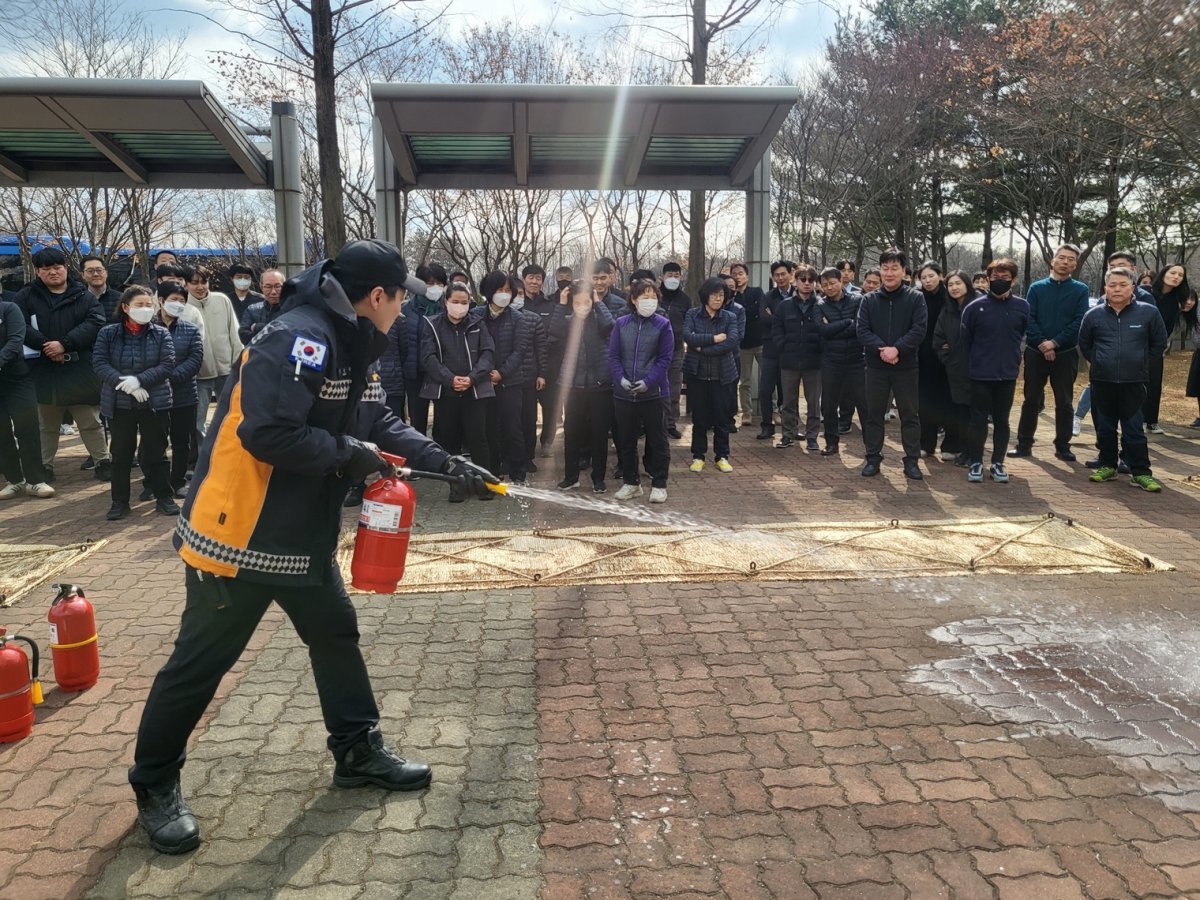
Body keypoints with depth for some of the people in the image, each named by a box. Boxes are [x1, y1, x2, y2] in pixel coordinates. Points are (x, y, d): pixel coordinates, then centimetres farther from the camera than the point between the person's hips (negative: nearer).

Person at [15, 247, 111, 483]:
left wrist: (64, 344, -20)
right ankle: (44, 466, 24)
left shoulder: (84, 296, 3)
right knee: (46, 425, 14)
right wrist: (45, 346, -18)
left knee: (90, 422, 6)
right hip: (44, 371, 1)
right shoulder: (26, 296, 5)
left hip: (80, 371, -1)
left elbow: (95, 322, -11)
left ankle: (103, 461, 16)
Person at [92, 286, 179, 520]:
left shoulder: (161, 334, 1)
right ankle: (120, 501, 19)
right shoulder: (108, 334, 3)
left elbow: (167, 365, -7)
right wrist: (124, 383, -19)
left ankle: (164, 497, 16)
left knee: (155, 452, 6)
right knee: (121, 454, 9)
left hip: (155, 403, -1)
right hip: (119, 404, 1)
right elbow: (99, 363, -5)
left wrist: (138, 380, -19)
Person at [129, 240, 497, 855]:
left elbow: (383, 425, 13)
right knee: (199, 663, 5)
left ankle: (359, 751, 33)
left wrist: (450, 465, 7)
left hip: (304, 534, 10)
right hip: (237, 535, -10)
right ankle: (155, 786, 25)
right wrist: (346, 453, -19)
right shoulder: (300, 339, -24)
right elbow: (267, 433, -32)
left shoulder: (352, 348, 8)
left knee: (337, 636, 17)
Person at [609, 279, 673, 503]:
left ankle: (659, 484, 16)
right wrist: (621, 378, -12)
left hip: (654, 392, -3)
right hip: (623, 393, 3)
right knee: (625, 441, 12)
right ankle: (631, 482, 26)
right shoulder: (621, 324, 4)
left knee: (657, 440, 5)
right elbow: (613, 356, 3)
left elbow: (665, 359, -6)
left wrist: (648, 381, -16)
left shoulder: (663, 324, -3)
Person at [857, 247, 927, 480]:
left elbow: (919, 330, -10)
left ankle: (911, 460, 14)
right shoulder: (869, 299, 4)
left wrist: (897, 349, -21)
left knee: (910, 414, 5)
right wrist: (882, 349, -18)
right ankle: (873, 458, 19)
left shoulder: (915, 298, -2)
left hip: (906, 366, -1)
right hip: (876, 366, 2)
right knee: (874, 413, 8)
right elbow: (862, 330, -4)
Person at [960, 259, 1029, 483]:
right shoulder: (974, 307, -6)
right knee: (978, 420, 3)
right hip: (980, 375, -2)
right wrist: (974, 364, 5)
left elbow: (1025, 336, 11)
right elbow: (964, 341, 2)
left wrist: (1012, 358, 13)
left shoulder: (1022, 307, -1)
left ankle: (998, 463, 19)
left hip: (1008, 374, 2)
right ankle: (975, 462, 15)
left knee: (1002, 420, 9)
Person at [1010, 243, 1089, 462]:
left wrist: (1055, 343, -16)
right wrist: (1042, 343, -16)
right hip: (1036, 352, 0)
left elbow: (1079, 322, -7)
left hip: (1065, 354, 0)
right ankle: (1024, 444, 13)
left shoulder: (1080, 290, 2)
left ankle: (1063, 446, 13)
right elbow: (1029, 319, -4)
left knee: (1065, 402, 5)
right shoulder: (1036, 288, 4)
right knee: (1031, 400, 6)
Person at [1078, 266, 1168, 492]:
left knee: (1134, 430, 1)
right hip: (1102, 382, 2)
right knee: (1104, 428, 11)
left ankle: (1141, 473, 9)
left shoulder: (1148, 312, -3)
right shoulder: (1094, 315, 0)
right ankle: (1107, 466, 24)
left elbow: (1159, 342, 7)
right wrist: (1100, 362, 8)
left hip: (1133, 383, -2)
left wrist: (1139, 362, 5)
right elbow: (1084, 344, 14)